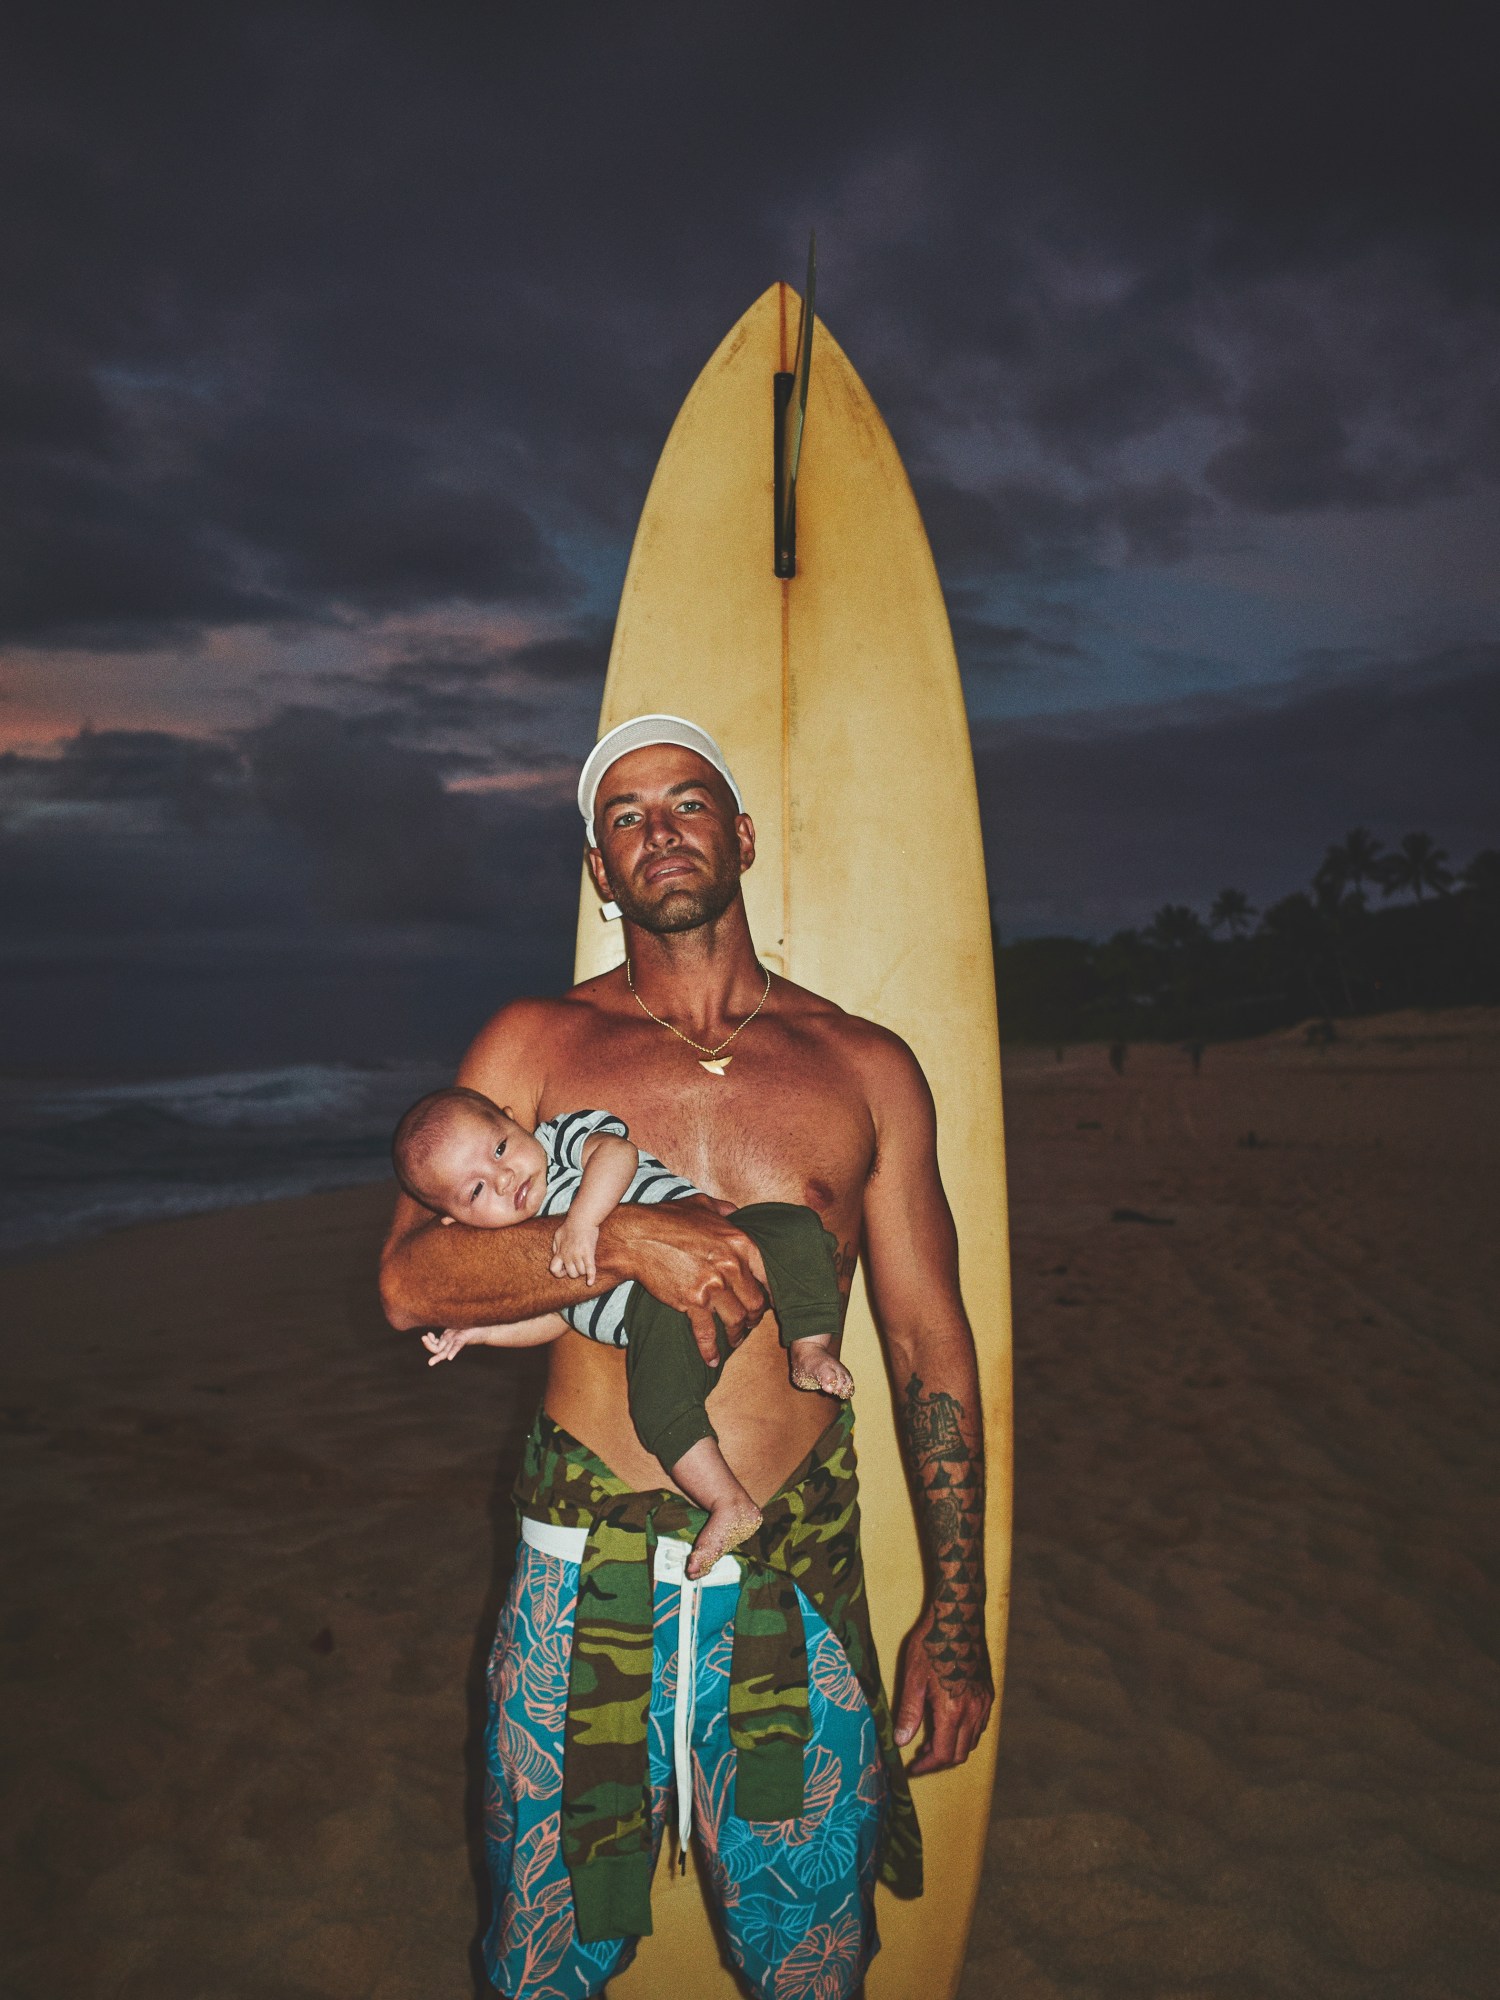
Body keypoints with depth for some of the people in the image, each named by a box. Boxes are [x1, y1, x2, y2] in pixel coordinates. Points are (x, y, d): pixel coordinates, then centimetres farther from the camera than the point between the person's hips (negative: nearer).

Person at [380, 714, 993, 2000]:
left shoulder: (866, 1069, 4)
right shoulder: (535, 1045, 3)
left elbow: (931, 1343, 5)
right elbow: (408, 1283, -4)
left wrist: (956, 1616, 2)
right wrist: (622, 1237, -20)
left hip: (797, 1587, 1)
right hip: (583, 1581, 0)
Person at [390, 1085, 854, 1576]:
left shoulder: (562, 1137, 3)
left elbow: (616, 1152, -17)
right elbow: (557, 1314, 21)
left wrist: (581, 1218, -29)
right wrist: (481, 1329, 12)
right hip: (659, 1309, 3)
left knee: (794, 1227, -27)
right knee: (658, 1388, -26)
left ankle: (808, 1350, -19)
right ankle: (729, 1506, -19)